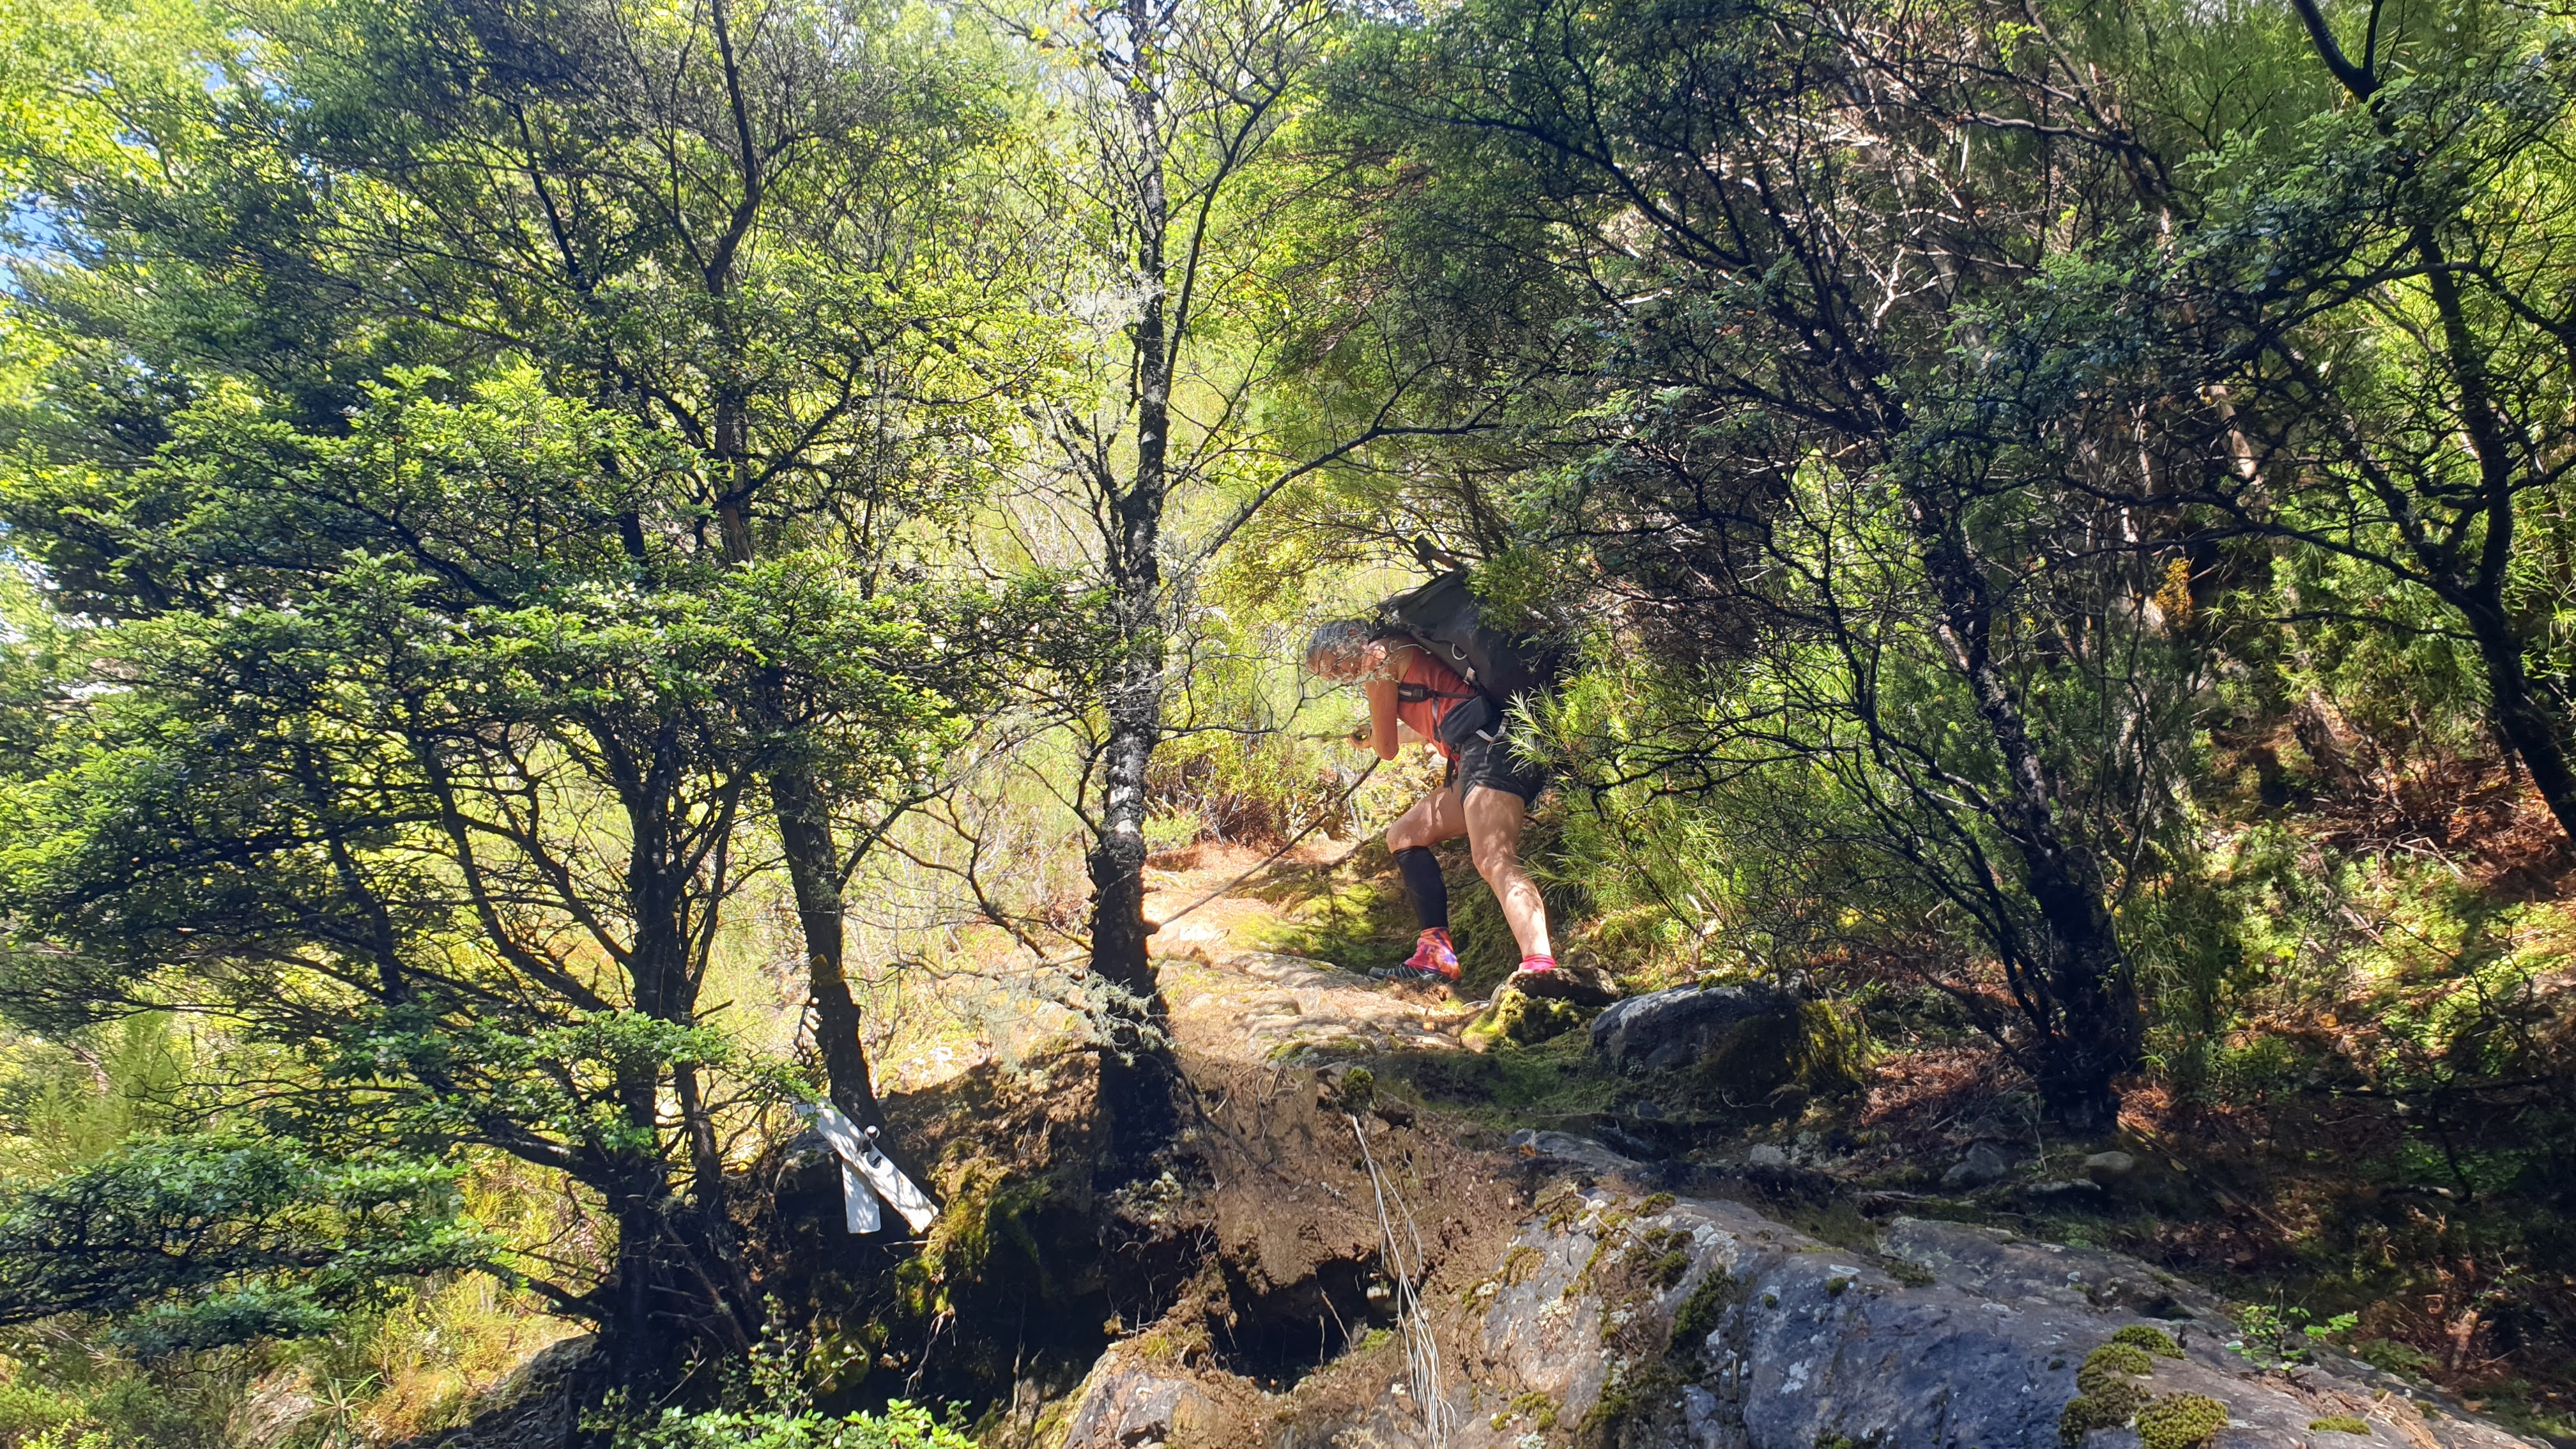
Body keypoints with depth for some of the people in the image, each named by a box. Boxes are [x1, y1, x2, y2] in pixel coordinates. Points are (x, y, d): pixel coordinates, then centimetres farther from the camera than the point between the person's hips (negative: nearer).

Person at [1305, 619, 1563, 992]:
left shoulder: (1378, 657, 5)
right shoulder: (1403, 654, 32)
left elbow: (1387, 749, 6)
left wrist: (1376, 737, 30)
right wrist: (1371, 737, 57)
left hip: (1490, 744, -10)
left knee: (1493, 859, -30)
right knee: (1404, 837, 16)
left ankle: (1539, 964, -53)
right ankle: (1437, 955, 6)